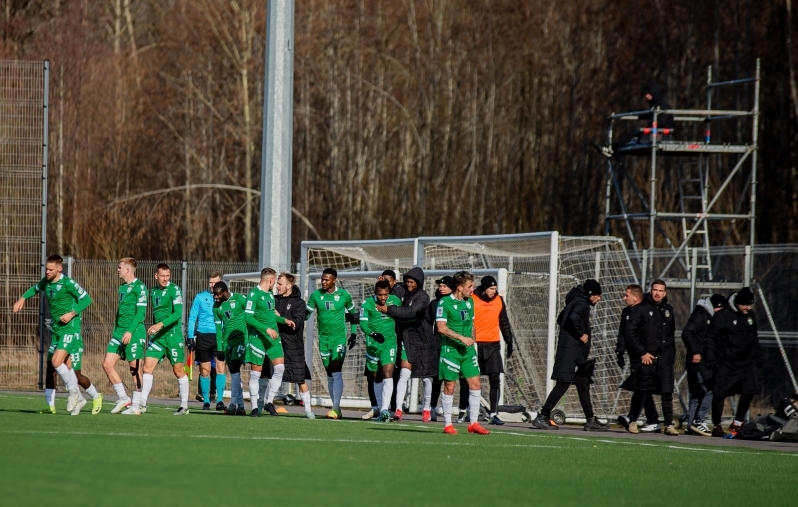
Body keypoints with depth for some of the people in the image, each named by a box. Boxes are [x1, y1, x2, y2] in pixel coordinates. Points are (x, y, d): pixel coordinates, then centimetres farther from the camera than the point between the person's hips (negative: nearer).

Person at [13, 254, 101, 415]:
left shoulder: (68, 283, -13)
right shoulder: (46, 282, 8)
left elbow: (86, 299, -9)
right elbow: (36, 289, 31)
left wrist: (72, 314, -17)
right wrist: (23, 298, 15)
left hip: (70, 328, -8)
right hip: (56, 330, 8)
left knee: (56, 361, -22)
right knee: (50, 368, 2)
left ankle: (75, 393, -3)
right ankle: (50, 406, 5)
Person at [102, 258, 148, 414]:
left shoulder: (139, 287, -9)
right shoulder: (122, 288, 17)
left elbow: (141, 312, -15)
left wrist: (130, 331, -20)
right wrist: (115, 331, 20)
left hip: (134, 333, -9)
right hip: (119, 331, 9)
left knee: (134, 369, -3)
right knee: (107, 364, 1)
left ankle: (135, 406, 3)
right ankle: (123, 398, 9)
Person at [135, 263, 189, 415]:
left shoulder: (174, 290, -9)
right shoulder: (153, 291, 12)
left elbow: (178, 313, -20)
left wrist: (161, 324, -29)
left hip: (173, 334, -6)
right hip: (157, 336, 6)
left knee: (178, 370, 1)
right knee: (147, 367, -3)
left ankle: (184, 406, 12)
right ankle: (142, 405, -3)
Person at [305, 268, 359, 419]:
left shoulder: (344, 295, -2)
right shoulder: (316, 296, 3)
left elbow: (353, 314, 12)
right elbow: (306, 314, 10)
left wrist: (354, 333, 8)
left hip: (339, 338, -4)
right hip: (323, 338, 4)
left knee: (336, 371, -14)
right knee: (329, 374, 7)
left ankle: (336, 407, -18)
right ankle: (336, 408, 12)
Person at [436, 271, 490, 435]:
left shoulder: (469, 302, 11)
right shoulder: (445, 302, -11)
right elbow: (441, 327, -18)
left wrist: (472, 341, 15)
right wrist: (461, 338, -21)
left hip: (468, 349, 6)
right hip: (451, 349, -6)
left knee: (475, 384, 0)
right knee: (449, 386, 0)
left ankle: (474, 423, 7)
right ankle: (448, 424, 9)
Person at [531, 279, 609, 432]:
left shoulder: (575, 302, 18)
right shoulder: (581, 304, -11)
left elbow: (561, 319, 28)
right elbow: (573, 317, -32)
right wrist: (581, 334, -19)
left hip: (577, 354, 10)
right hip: (571, 351, -10)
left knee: (583, 386, 11)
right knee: (563, 383, -10)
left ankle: (591, 420, 14)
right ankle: (542, 417, -8)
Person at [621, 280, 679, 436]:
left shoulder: (668, 310, 13)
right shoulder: (640, 309, -3)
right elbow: (630, 332, -8)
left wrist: (671, 353, 10)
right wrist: (642, 353, -12)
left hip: (664, 357, 3)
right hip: (645, 357, -3)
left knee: (667, 392, -6)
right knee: (640, 391, 2)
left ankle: (669, 424, -6)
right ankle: (633, 421, 18)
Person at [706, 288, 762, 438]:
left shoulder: (751, 317, 10)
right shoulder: (723, 316, -12)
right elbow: (710, 336, -12)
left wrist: (758, 357, 18)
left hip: (746, 363, 6)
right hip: (726, 363, -6)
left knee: (749, 391, -4)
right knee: (719, 394, -5)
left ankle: (737, 424, 10)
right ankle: (716, 426, 10)